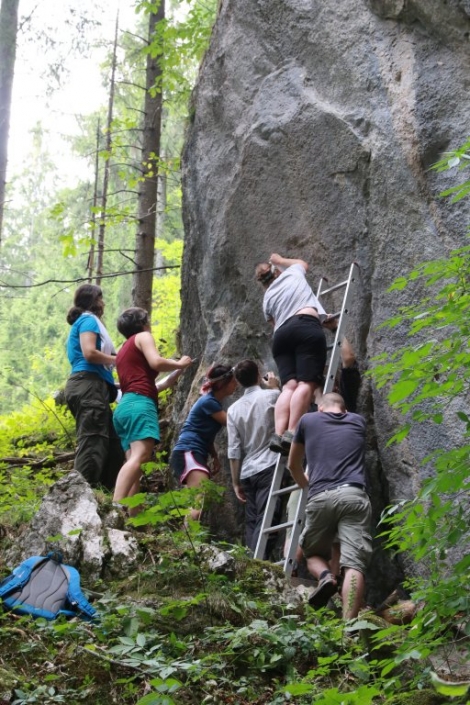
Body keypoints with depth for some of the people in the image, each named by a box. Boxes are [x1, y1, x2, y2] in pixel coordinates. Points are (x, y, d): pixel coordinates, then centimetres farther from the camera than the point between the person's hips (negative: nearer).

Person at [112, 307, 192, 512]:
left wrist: (171, 380, 40)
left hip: (125, 406, 9)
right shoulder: (142, 337, 9)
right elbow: (156, 362, -9)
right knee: (139, 457, -25)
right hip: (139, 404, -9)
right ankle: (115, 509, -43)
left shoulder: (123, 351, 32)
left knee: (134, 461, -1)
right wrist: (179, 364, 8)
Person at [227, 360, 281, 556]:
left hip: (247, 473, 4)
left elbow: (234, 450, 6)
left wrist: (236, 482, 11)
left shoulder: (233, 409, 8)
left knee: (252, 521, 10)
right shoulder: (270, 396, -2)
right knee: (265, 520, -11)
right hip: (269, 467, -4)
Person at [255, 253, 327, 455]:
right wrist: (280, 260, 56)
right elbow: (303, 262, 46)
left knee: (289, 386, -6)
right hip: (307, 327, -4)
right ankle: (291, 433, -30)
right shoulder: (293, 273, 23)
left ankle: (278, 434, -25)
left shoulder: (267, 298, 26)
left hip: (282, 334, 4)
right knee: (307, 383, -14)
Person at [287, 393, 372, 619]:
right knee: (354, 564, -9)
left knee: (313, 554, 20)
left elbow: (293, 465, 34)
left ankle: (325, 576, -12)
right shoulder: (358, 421, 25)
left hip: (321, 497, 0)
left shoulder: (308, 420, 21)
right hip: (354, 496, 0)